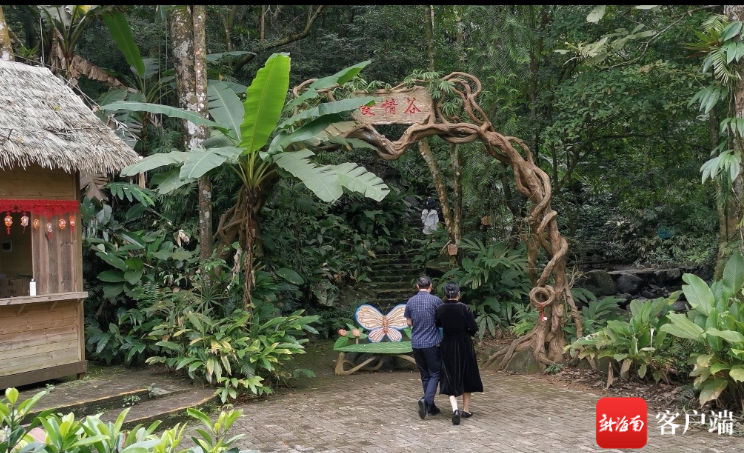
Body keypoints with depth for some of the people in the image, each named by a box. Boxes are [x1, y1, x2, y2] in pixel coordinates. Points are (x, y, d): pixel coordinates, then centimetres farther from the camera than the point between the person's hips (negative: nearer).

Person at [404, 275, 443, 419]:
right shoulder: (435, 300, -8)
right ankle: (426, 400, -18)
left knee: (425, 375, 14)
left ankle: (431, 407, 18)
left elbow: (409, 322, 9)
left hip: (416, 343, 4)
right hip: (432, 342, -4)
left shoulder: (411, 301, 3)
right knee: (435, 374, 3)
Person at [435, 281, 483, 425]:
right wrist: (466, 332, 8)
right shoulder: (464, 308, -14)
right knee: (466, 377, 17)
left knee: (450, 379, 5)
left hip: (447, 347, 1)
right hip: (464, 347, -1)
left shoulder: (440, 309, -7)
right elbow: (474, 329, -13)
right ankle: (466, 409, 24)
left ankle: (455, 409, -15)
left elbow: (437, 325, 5)